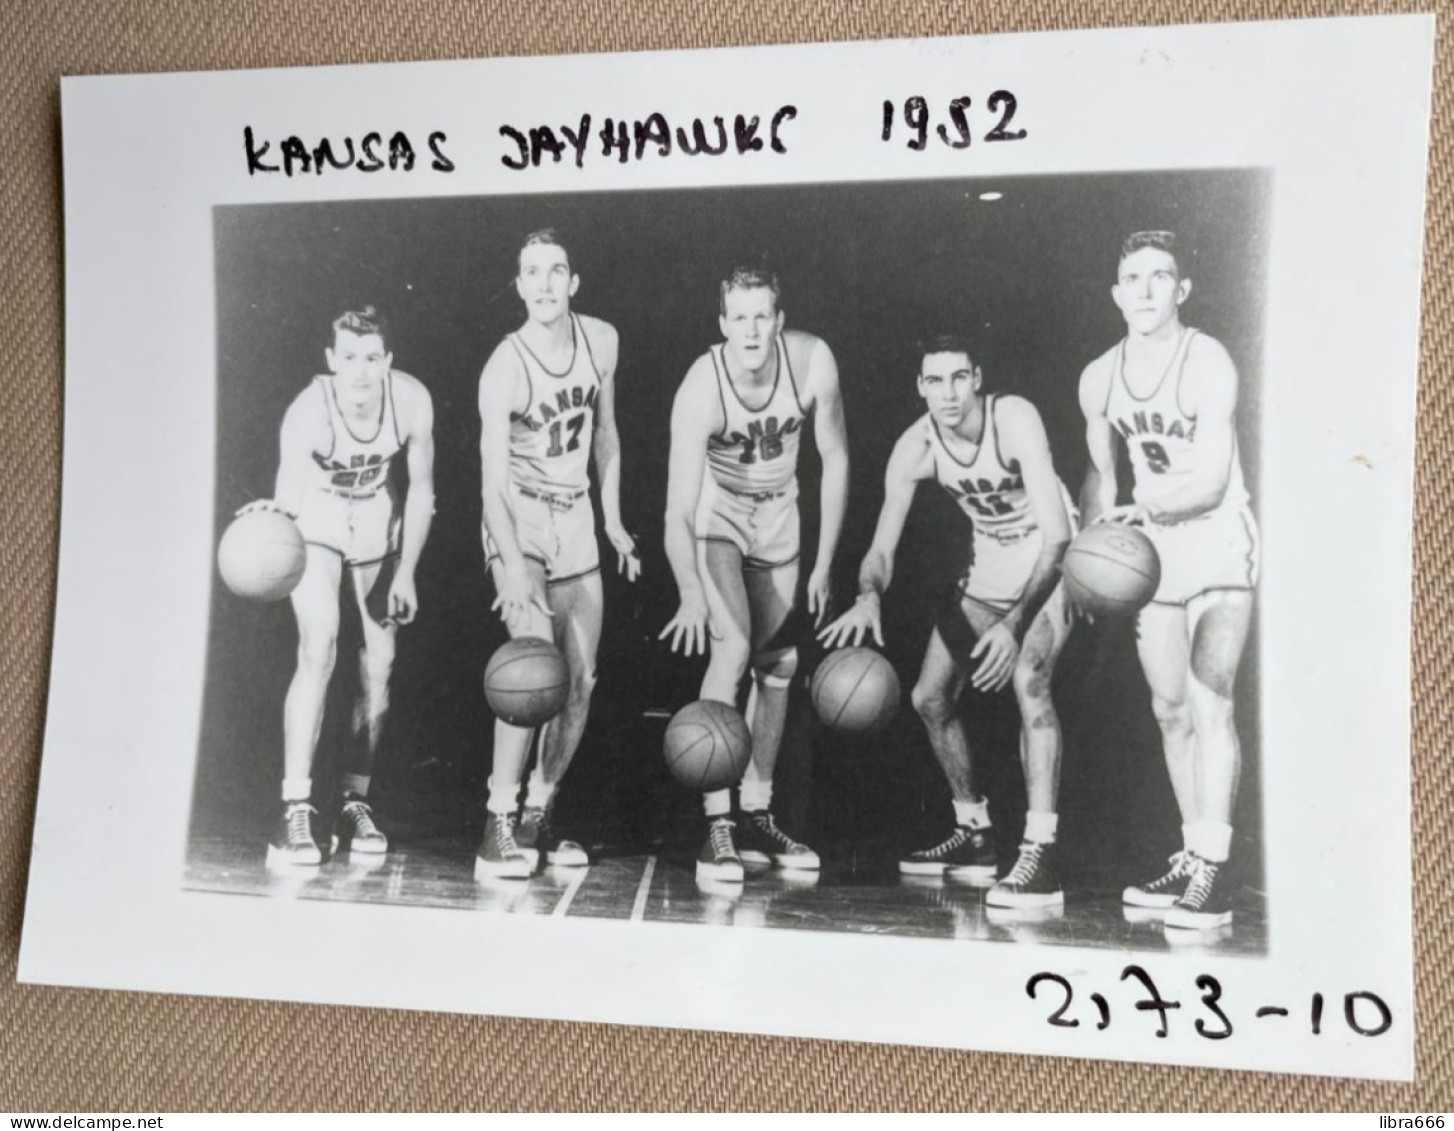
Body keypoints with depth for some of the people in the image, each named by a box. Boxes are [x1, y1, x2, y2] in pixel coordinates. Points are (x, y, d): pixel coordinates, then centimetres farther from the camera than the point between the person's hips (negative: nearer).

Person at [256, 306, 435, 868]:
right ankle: (295, 810, -19)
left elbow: (420, 489, -8)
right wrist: (272, 517, -64)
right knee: (318, 652, -22)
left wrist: (406, 573, -5)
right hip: (317, 522, -3)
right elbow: (289, 499, -39)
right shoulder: (307, 412, -32)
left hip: (379, 524, 4)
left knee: (379, 664, 3)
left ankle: (356, 804, 16)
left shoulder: (412, 402, -22)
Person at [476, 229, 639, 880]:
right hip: (518, 517, -6)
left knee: (582, 678, 3)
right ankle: (499, 827, -14)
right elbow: (493, 482, -24)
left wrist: (613, 520, 14)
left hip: (576, 517, 6)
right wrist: (512, 571, -36)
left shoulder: (602, 342, 0)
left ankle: (537, 815, 16)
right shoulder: (504, 368, -17)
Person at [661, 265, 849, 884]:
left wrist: (824, 564, -8)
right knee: (731, 653, -21)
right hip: (716, 514, -4)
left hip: (778, 516, 4)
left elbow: (835, 459, -9)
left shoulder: (812, 361, -22)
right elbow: (678, 512, -35)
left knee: (778, 664, 6)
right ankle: (717, 827, -16)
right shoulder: (700, 390, -31)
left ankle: (757, 820, 19)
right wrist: (691, 595, -50)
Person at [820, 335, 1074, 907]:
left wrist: (1015, 623, -42)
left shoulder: (1015, 419, -28)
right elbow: (882, 548, -11)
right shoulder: (916, 448, -14)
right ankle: (976, 837, 25)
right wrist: (869, 597, -34)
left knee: (1028, 678, -31)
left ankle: (1040, 856, -30)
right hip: (988, 573, 6)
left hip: (1051, 566, -6)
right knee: (929, 697, 7)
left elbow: (1056, 532, -33)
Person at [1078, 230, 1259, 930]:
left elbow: (1212, 482, -19)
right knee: (1170, 709, 7)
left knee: (1208, 700, -16)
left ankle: (1212, 874, -14)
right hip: (1151, 550, 6)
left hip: (1219, 542, -6)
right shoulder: (1099, 378, 3)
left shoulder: (1208, 364, -15)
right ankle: (1192, 860, 18)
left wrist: (1146, 504, -28)